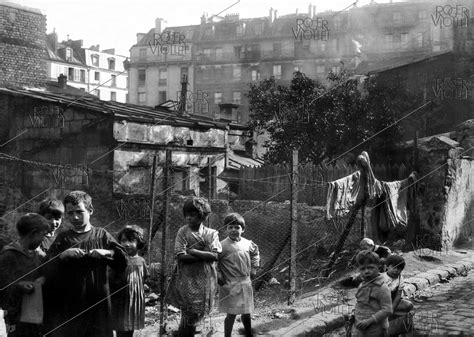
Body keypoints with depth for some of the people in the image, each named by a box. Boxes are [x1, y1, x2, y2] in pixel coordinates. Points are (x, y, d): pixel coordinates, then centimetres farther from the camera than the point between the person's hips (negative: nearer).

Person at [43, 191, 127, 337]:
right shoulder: (63, 239, 8)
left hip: (97, 303, 0)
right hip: (66, 307, 0)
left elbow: (123, 260, 1)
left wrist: (105, 253, -16)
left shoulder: (102, 235, 7)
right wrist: (63, 255, -18)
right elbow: (46, 267, -2)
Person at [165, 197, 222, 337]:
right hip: (187, 279, -3)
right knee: (189, 316, -4)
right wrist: (204, 256, -12)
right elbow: (181, 256, -12)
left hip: (205, 280, 3)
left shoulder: (212, 233, 3)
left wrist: (192, 251, -13)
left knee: (197, 315, 9)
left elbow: (215, 255, -9)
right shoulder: (183, 232, -4)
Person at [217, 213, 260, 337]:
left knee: (246, 313, 16)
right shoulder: (222, 246, -14)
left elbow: (255, 254, 23)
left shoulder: (248, 244, 3)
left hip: (245, 283, 5)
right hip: (230, 286, -5)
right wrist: (218, 276, -11)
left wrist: (253, 268, 17)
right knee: (231, 314, -3)